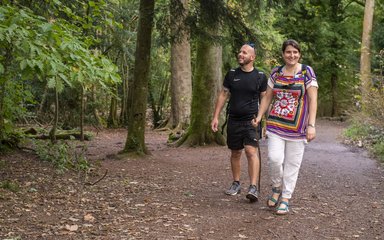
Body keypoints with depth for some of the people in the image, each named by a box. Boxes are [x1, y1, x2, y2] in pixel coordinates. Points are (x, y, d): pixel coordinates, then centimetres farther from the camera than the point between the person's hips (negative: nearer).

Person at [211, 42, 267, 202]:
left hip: (251, 121, -3)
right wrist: (215, 117, 4)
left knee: (251, 151, -16)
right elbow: (223, 95, 10)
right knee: (235, 153, 12)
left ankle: (254, 187, -19)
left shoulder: (260, 76, 0)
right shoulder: (232, 74, 6)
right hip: (234, 120, 4)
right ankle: (236, 184, 26)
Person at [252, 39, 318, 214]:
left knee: (292, 164, 3)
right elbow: (267, 97, 14)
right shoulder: (276, 72, 8)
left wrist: (311, 125, -14)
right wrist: (259, 117, 3)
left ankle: (285, 199, 14)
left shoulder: (306, 72, -2)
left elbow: (313, 100, -6)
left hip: (297, 127, -2)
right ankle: (277, 188, 15)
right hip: (275, 125, 2)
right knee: (274, 158, -11)